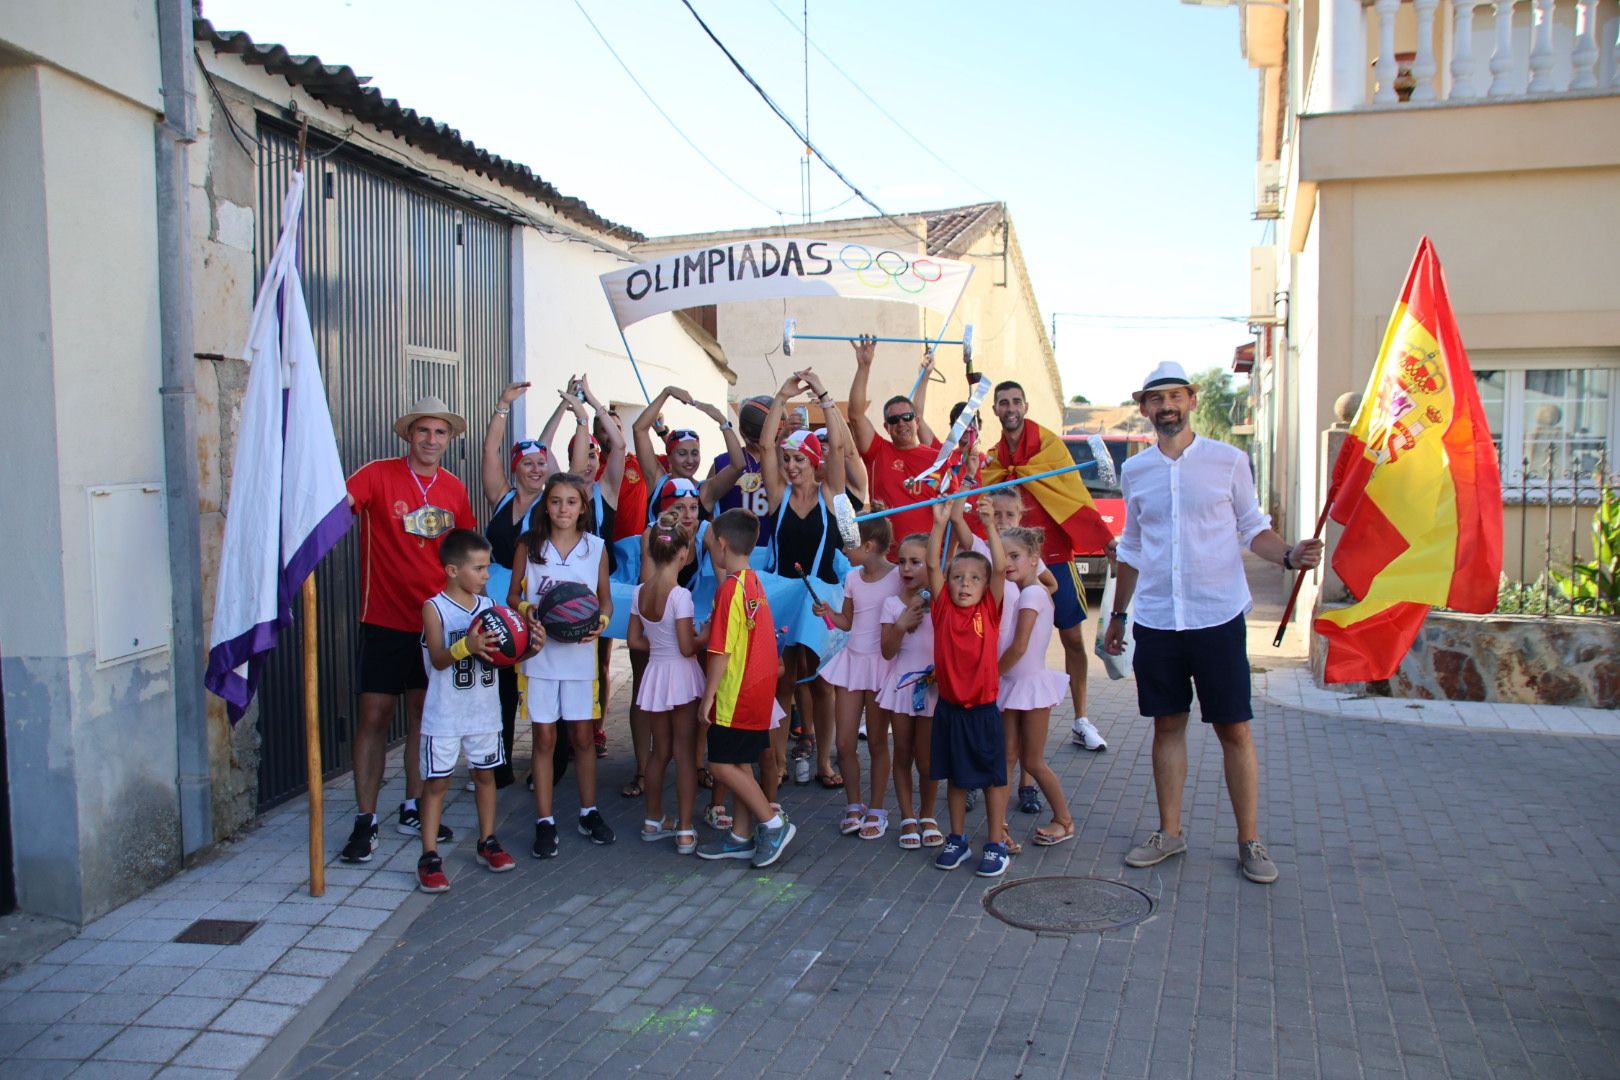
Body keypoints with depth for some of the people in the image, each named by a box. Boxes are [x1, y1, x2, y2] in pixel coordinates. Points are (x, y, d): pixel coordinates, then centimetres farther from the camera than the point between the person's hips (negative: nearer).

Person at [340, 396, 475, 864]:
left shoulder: (454, 489, 6)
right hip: (386, 620, -4)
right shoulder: (378, 474, -7)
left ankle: (413, 809, 26)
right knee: (374, 715, 0)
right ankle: (365, 820, 11)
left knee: (424, 714, 13)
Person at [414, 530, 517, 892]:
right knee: (436, 781, 1)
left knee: (485, 774, 14)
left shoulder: (489, 605, 4)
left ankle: (487, 842, 28)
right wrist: (466, 646, -36)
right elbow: (438, 659, -19)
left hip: (484, 711, 5)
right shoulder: (435, 608, -10)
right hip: (445, 715, -5)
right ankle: (429, 857, 6)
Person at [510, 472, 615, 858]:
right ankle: (544, 822, 13)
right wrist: (526, 612, -16)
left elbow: (606, 598, 9)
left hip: (580, 655, 1)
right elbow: (513, 596, 5)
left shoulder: (596, 547, 2)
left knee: (582, 738, 10)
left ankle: (589, 812, 26)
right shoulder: (528, 545, 0)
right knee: (544, 739, 5)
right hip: (539, 653, -1)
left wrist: (600, 621, -11)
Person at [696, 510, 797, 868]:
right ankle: (740, 837, 22)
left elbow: (722, 651, -19)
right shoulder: (753, 581, 8)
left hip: (736, 692, -9)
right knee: (740, 763, 14)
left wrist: (708, 696, -14)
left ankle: (773, 823, 3)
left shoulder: (730, 588, -18)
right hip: (759, 689, 9)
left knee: (722, 763, -1)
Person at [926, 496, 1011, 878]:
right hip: (949, 707, 2)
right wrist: (940, 522, -16)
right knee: (955, 775, 14)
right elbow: (933, 565, -10)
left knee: (993, 776, 7)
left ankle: (996, 844, 18)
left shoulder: (990, 610, -5)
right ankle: (957, 840, 28)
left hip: (983, 708, -2)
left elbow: (1000, 567, -16)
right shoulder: (943, 608, -1)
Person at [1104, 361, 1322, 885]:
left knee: (1234, 729, 2)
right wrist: (1117, 614, 18)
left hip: (1217, 617, -2)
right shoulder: (1134, 471, 7)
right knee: (1167, 725, 11)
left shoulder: (1228, 460, -1)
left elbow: (1252, 528, 5)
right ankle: (1169, 832, 23)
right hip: (1155, 621, 3)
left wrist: (1289, 555, -16)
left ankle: (1250, 842, 15)